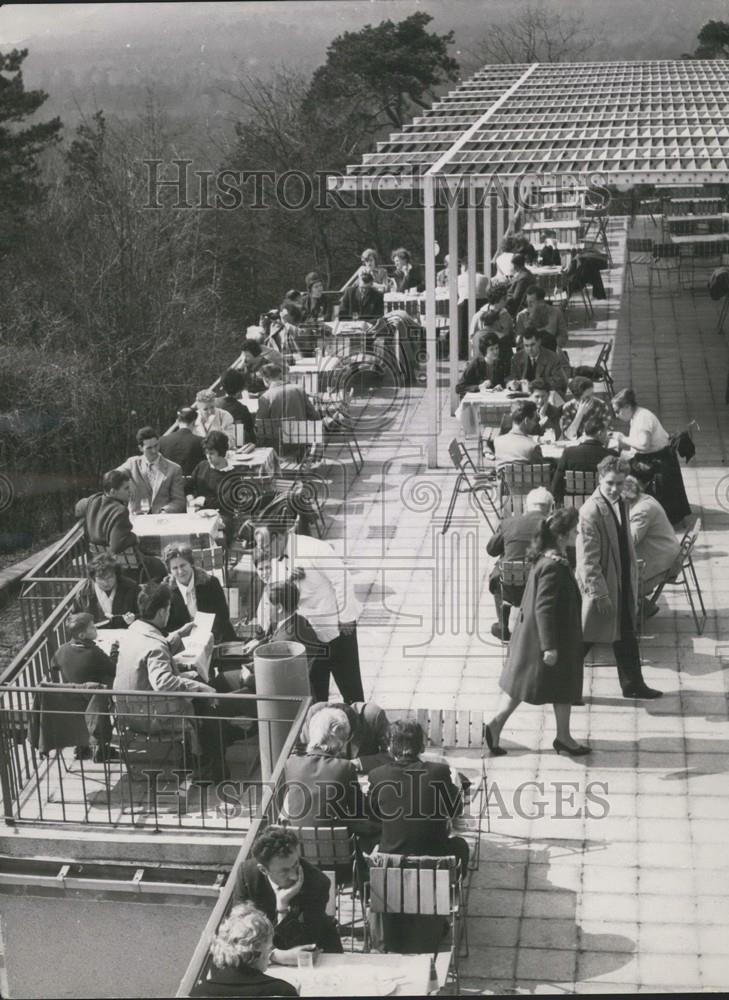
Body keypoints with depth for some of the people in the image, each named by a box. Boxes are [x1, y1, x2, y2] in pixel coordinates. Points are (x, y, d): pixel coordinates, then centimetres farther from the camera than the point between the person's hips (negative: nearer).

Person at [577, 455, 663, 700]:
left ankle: (633, 685, 30)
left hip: (623, 584, 8)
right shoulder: (590, 512, -23)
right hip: (600, 586, -8)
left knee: (627, 636, 18)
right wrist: (600, 594, -22)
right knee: (584, 639, 3)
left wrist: (632, 579, 15)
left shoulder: (622, 504, 4)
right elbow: (588, 560, -22)